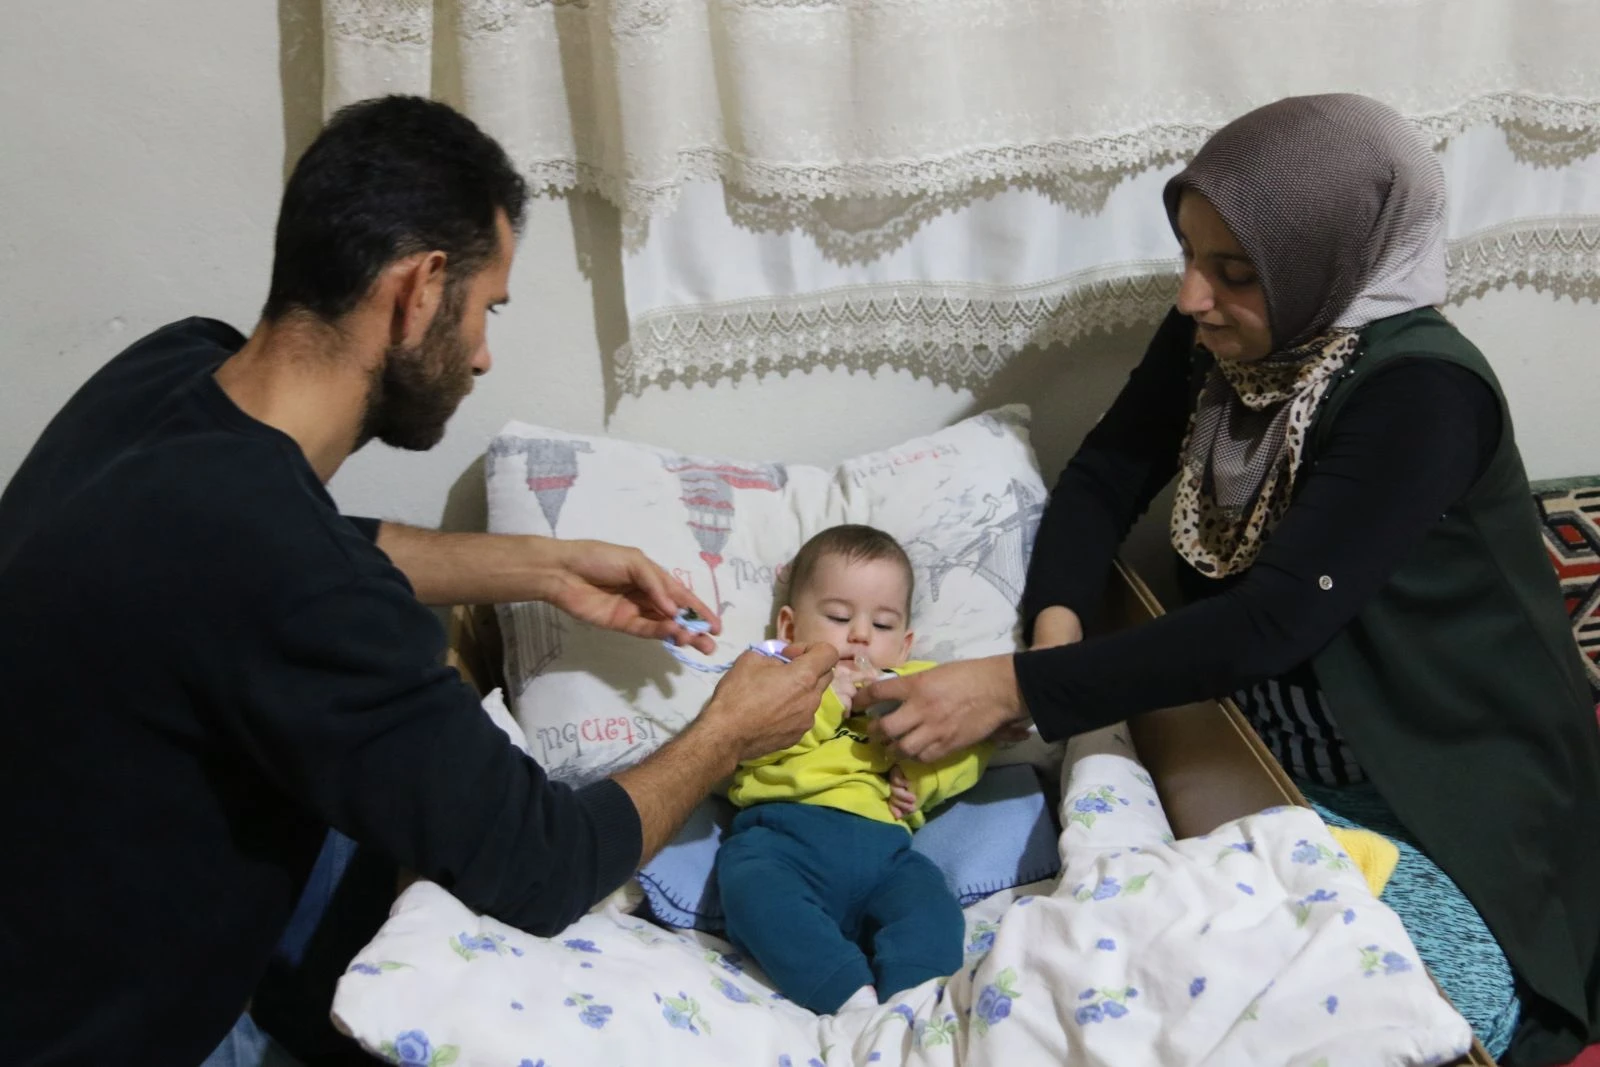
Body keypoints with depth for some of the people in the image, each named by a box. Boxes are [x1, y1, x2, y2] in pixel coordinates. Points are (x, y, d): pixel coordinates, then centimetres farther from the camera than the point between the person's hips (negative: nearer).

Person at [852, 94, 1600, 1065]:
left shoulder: (1421, 392, -26)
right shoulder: (1214, 336, -6)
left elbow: (1274, 621, -33)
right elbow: (1106, 473, 3)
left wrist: (1019, 688, -34)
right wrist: (1056, 621, -18)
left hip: (1446, 786, -6)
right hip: (1267, 748, 7)